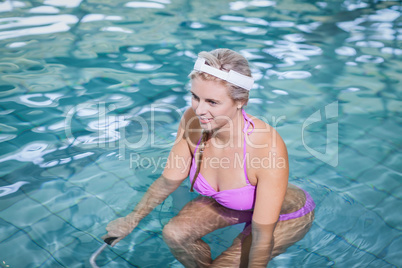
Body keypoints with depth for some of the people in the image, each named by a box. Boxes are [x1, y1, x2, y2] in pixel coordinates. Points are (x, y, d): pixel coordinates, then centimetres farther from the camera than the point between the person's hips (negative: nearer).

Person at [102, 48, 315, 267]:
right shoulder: (192, 120, -26)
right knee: (174, 234, -11)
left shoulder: (268, 148, -41)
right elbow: (168, 181, -8)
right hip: (228, 201, 4)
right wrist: (132, 220, 4)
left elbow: (262, 237, -31)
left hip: (287, 215, -4)